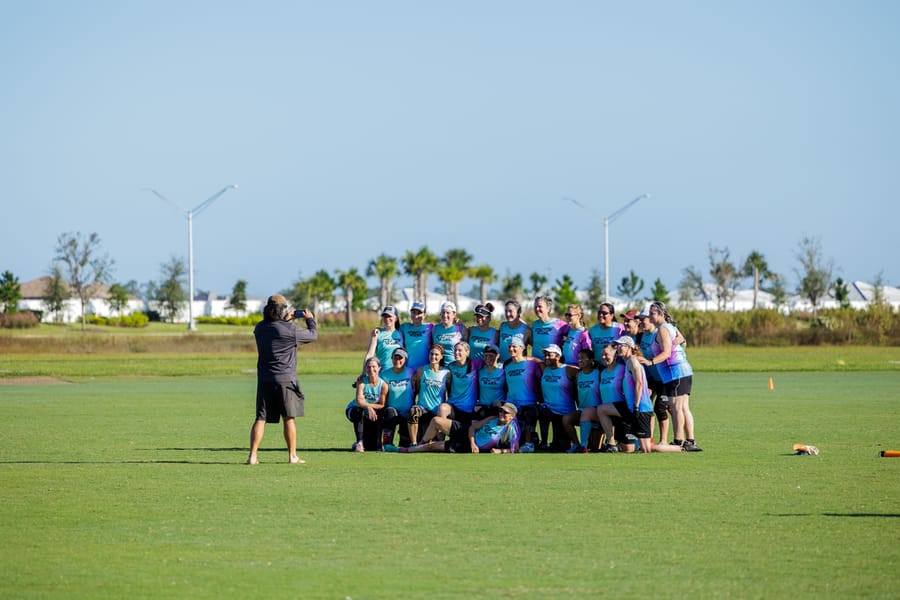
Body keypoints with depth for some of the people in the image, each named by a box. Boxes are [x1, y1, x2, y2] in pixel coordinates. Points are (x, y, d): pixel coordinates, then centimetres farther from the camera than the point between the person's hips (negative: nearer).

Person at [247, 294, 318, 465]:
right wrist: (310, 319, 19)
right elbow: (313, 335, 2)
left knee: (261, 419, 4)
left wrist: (286, 320, 27)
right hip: (285, 380, -4)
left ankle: (253, 455, -5)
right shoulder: (290, 330, -11)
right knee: (289, 418, 6)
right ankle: (292, 455, 10)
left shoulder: (259, 328, 4)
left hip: (264, 380, 4)